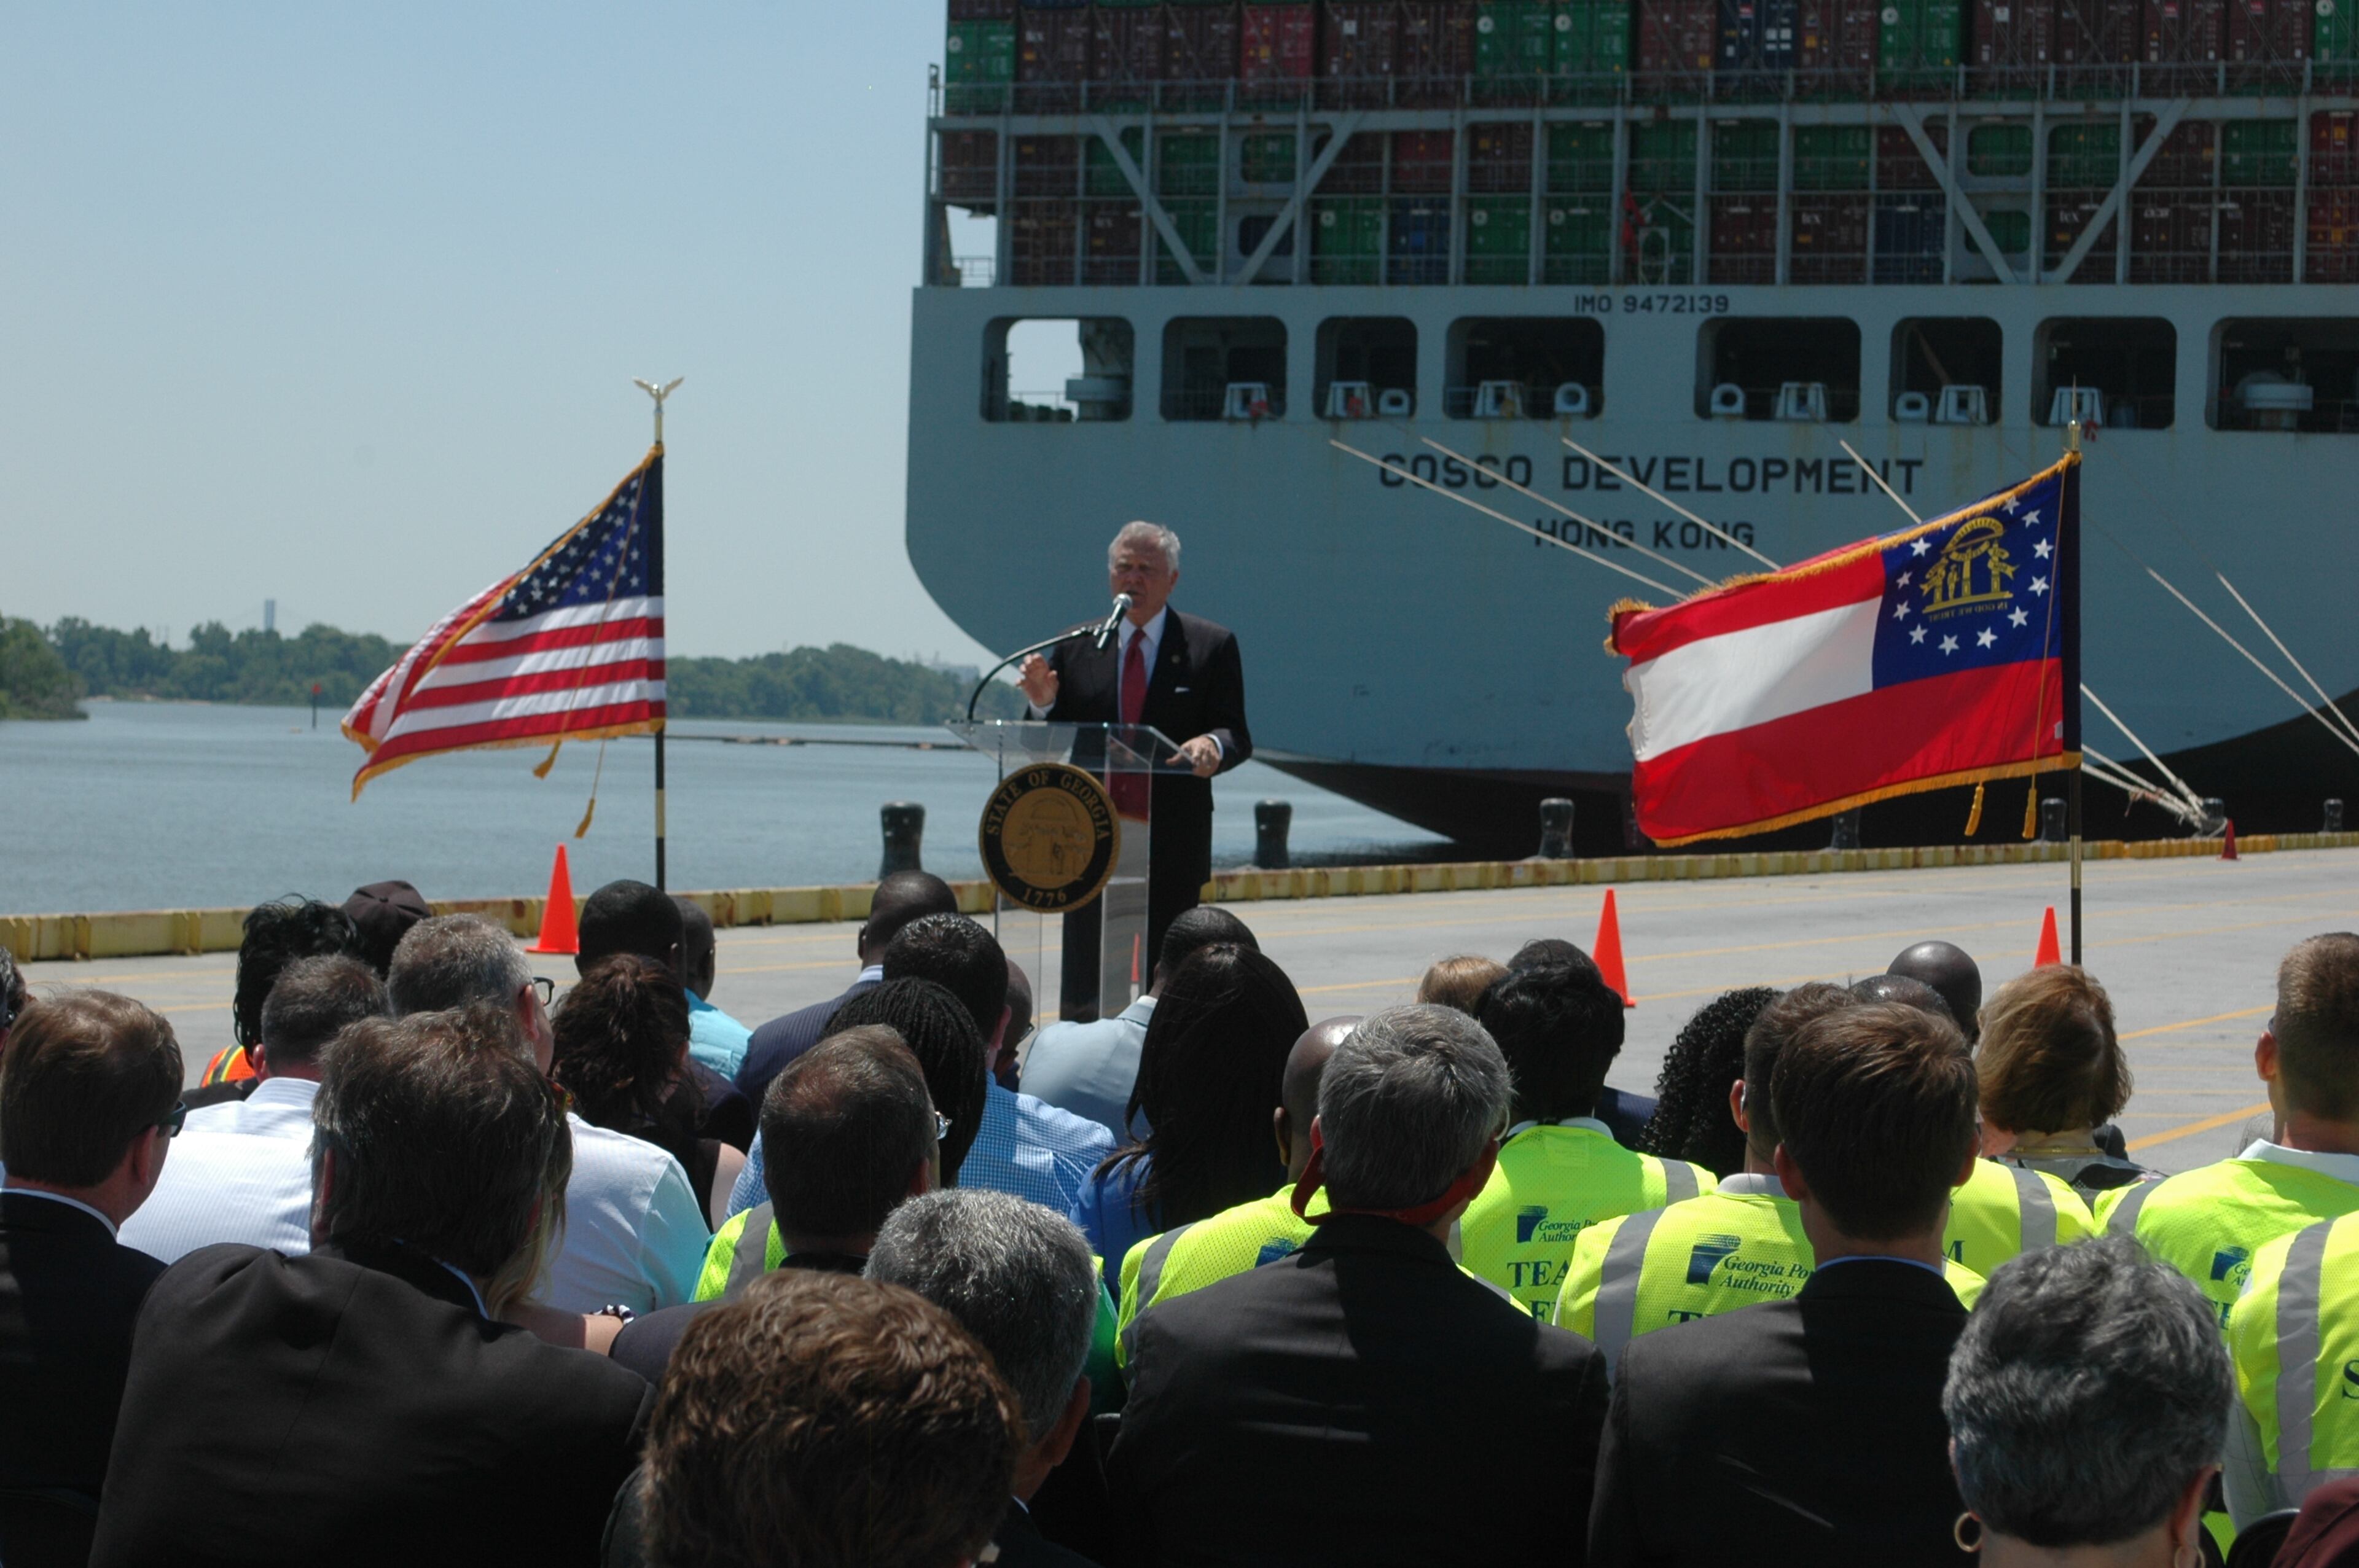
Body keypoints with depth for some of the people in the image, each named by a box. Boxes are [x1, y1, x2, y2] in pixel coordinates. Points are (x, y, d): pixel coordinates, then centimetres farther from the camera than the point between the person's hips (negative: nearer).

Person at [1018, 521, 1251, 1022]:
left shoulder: (1212, 647, 4)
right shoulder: (1076, 649, 10)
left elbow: (1236, 737, -2)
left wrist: (1213, 746, -25)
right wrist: (1044, 703, -13)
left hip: (1173, 849, -2)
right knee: (1083, 995, 0)